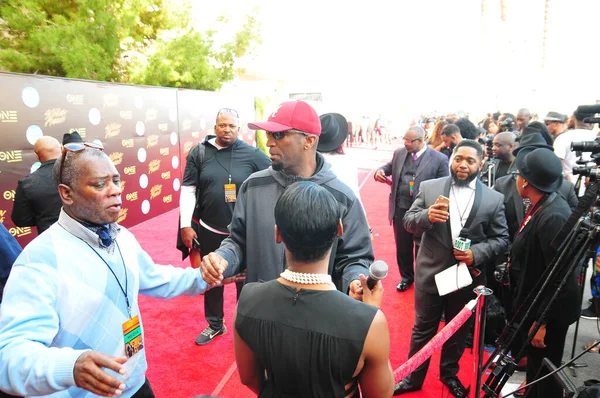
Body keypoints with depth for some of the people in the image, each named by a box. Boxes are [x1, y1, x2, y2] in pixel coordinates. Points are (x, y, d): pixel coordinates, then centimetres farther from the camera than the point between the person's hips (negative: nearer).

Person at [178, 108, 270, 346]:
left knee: (245, 279, 12)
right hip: (209, 230, 2)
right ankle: (215, 324, 38)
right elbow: (188, 189, 0)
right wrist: (186, 225, -4)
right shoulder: (199, 152, -1)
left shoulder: (252, 154, -6)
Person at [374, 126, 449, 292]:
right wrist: (381, 171, -8)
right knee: (402, 246, 17)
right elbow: (389, 166, 17)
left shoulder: (439, 159, -11)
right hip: (400, 208, 4)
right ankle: (406, 276, 39)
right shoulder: (399, 153, 2)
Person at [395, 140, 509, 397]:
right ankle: (413, 377, 32)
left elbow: (501, 238, -1)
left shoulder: (494, 199, -3)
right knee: (423, 329, 13)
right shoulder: (429, 188, -4)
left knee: (458, 331, 20)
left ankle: (449, 373, 44)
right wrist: (426, 216, -26)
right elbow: (408, 222, -4)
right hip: (430, 273, -1)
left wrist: (477, 253, -18)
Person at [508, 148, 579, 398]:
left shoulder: (552, 217, -30)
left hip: (548, 313, -9)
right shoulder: (544, 205, -2)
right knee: (535, 367, 27)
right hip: (535, 305, 9)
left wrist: (542, 321, -21)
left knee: (544, 376, 12)